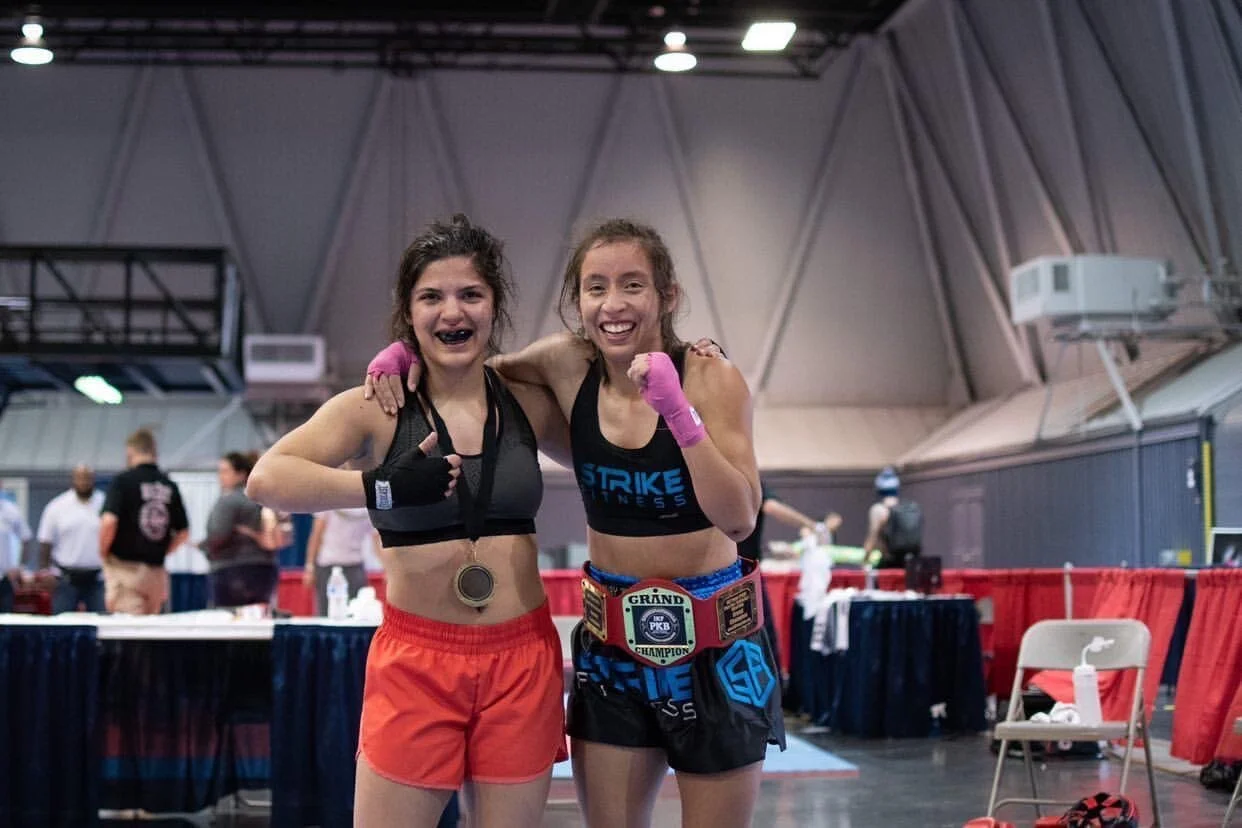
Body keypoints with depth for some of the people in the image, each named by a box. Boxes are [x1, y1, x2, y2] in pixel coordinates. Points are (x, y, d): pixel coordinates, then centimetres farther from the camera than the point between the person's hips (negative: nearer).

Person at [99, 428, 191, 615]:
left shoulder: (123, 481, -7)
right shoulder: (170, 486, 8)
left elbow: (109, 521, -19)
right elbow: (183, 532, 11)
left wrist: (103, 552, -3)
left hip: (125, 566, -5)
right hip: (157, 570, 5)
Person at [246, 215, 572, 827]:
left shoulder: (526, 404, 5)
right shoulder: (378, 408, -5)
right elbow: (265, 480, -18)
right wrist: (382, 487, -27)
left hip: (521, 659, 3)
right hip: (417, 659, -3)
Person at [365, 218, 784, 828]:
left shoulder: (709, 378, -12)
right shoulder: (569, 366, -4)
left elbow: (739, 518, -21)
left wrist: (679, 412, -30)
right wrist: (405, 352, -3)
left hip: (713, 644, -3)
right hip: (611, 639, 3)